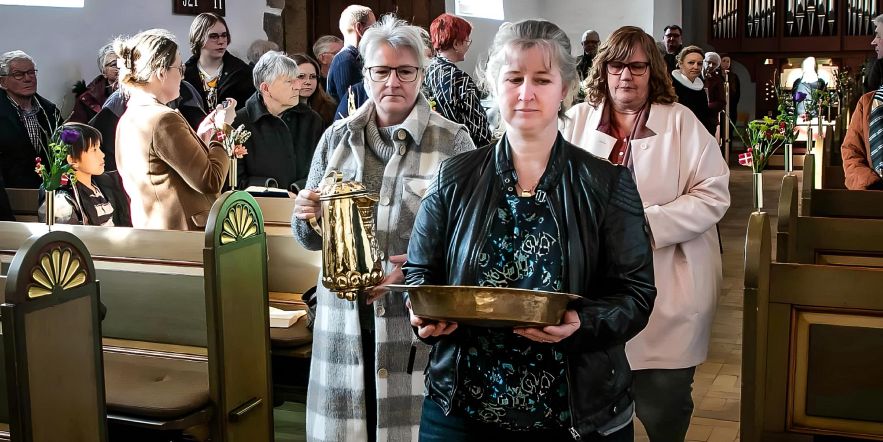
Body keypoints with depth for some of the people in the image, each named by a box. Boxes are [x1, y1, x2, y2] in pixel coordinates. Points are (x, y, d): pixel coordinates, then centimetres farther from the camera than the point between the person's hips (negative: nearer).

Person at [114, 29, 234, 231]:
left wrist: (200, 138, 15)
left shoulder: (127, 119, 13)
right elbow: (211, 182, -16)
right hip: (184, 235, -10)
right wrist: (222, 129, -4)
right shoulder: (164, 119, -16)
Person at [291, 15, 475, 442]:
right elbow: (313, 239, 13)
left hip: (420, 315, -3)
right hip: (345, 315, 3)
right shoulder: (336, 137, 8)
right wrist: (306, 217, -9)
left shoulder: (452, 141, -3)